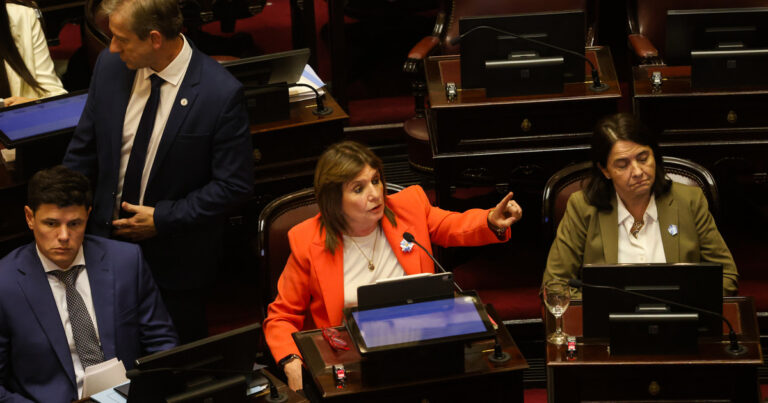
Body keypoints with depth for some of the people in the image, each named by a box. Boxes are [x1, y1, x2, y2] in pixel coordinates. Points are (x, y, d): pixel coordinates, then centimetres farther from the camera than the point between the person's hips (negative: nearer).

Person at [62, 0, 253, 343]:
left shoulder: (221, 93, -23)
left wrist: (162, 218, -18)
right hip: (107, 235, 4)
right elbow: (83, 150, 5)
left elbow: (234, 185, -16)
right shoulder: (109, 65, -7)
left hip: (174, 260, -4)